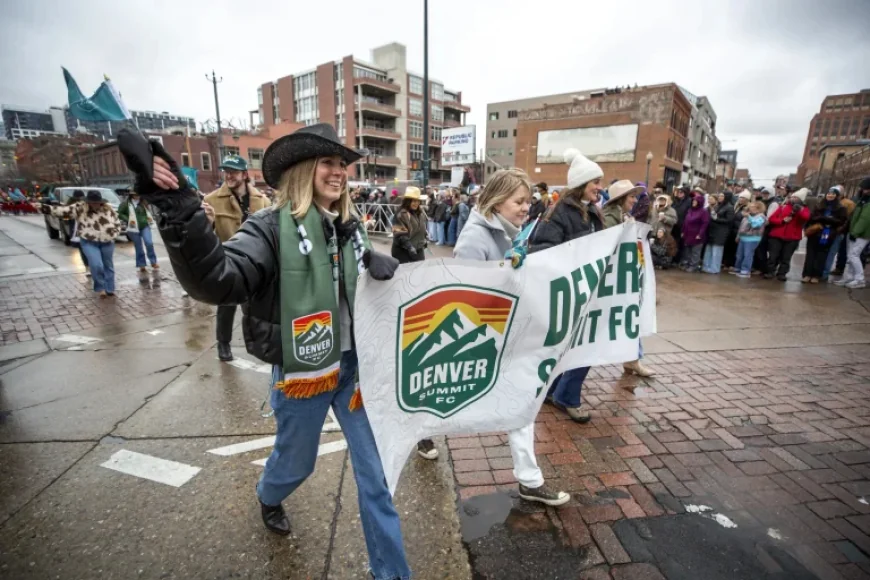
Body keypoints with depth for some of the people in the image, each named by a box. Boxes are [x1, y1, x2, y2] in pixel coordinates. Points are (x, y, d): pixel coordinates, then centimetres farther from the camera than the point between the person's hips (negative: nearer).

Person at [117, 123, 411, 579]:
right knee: (296, 461, 23)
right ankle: (268, 497, 63)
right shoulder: (271, 227, -14)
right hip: (303, 370, -4)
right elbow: (218, 280, -30)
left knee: (376, 470, 10)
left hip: (353, 363, 4)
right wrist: (179, 211, -44)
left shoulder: (349, 226, 3)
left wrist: (377, 265, -9)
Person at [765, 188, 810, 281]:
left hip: (792, 238, 0)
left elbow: (806, 217, -17)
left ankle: (781, 273, 11)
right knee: (773, 255, 1)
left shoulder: (804, 209, 6)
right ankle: (770, 272, 10)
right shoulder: (783, 206, 8)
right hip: (776, 236, 0)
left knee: (786, 257, 5)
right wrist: (782, 220, -13)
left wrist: (799, 210, -30)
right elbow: (771, 219, 2)